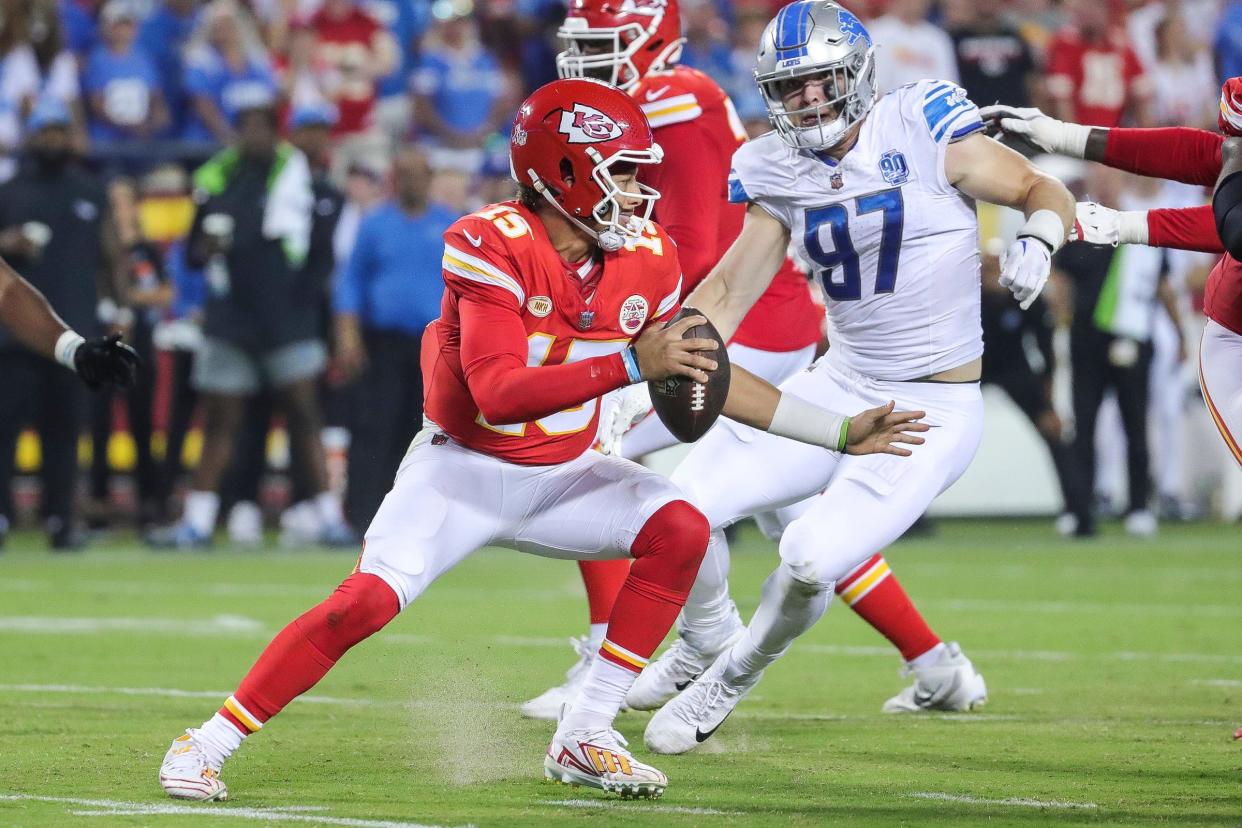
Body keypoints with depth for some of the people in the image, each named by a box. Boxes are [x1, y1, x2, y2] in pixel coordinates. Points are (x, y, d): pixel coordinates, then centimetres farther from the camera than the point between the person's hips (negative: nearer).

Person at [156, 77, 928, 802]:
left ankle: (587, 738, -8)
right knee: (366, 603, -22)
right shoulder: (492, 247, -25)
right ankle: (208, 744, -9)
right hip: (462, 468, -6)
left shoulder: (647, 258, -7)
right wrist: (631, 364, -42)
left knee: (681, 529, -14)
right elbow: (498, 393, -35)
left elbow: (704, 375, 4)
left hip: (560, 475, 6)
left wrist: (841, 432, 2)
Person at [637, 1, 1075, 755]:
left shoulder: (923, 133, -11)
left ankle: (734, 679, 9)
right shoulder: (782, 177, 3)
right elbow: (726, 293, 5)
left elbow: (1047, 195, -4)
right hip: (839, 389, 5)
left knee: (811, 560, -21)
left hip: (933, 414, -5)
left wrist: (1038, 240, -27)